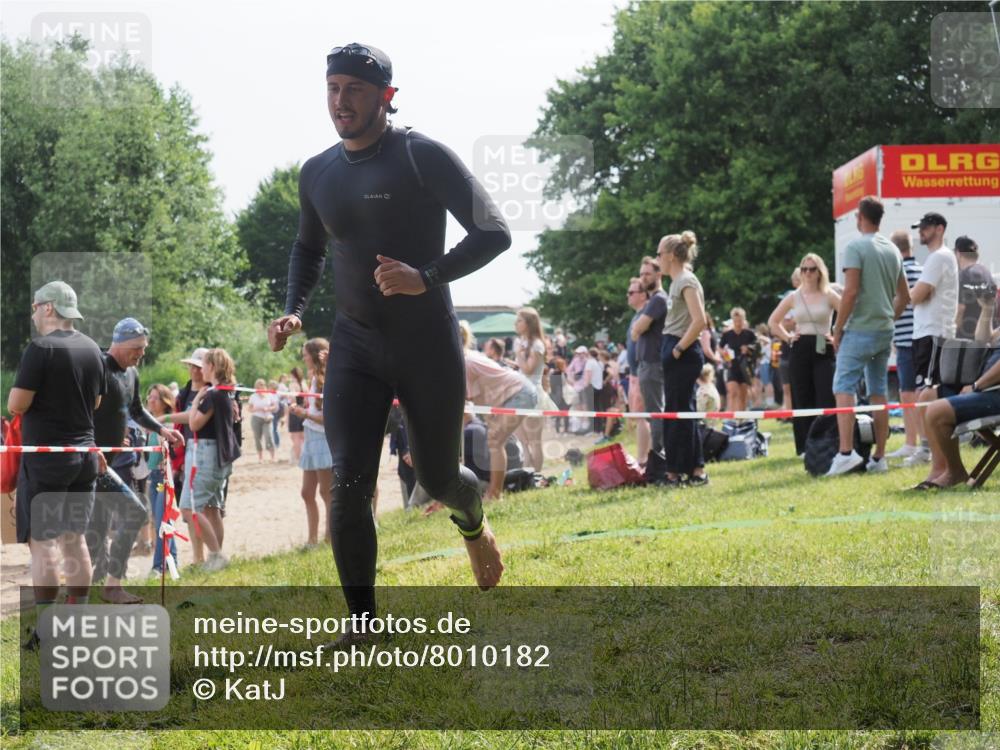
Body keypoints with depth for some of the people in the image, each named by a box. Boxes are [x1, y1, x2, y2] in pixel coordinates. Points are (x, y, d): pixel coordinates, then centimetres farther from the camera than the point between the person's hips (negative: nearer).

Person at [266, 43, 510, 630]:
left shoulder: (423, 156, -11)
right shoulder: (317, 174, 6)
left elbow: (495, 232, -14)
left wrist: (427, 278, -27)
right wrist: (294, 311, 7)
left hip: (430, 348, -3)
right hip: (355, 346, 4)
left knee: (438, 479, 9)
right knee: (350, 483, -11)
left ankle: (473, 523, 47)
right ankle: (362, 624, -2)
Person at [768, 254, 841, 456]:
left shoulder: (829, 296, 1)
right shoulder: (794, 297, 8)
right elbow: (773, 321, 17)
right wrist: (787, 337, 6)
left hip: (823, 351, -3)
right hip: (800, 351, 3)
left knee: (826, 401, -11)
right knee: (802, 401, 3)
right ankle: (805, 446, 9)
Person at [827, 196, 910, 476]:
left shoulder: (856, 247, -10)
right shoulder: (893, 250, 12)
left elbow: (851, 292, -16)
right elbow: (904, 295, 15)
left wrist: (837, 330, -10)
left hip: (860, 330, -7)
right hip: (885, 331, 7)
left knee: (844, 389, -8)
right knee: (879, 393, 10)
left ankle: (846, 451, -21)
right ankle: (879, 457, 10)